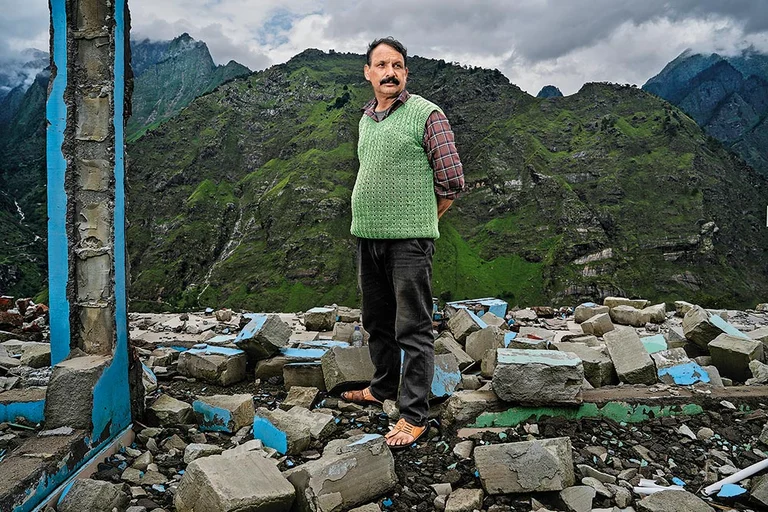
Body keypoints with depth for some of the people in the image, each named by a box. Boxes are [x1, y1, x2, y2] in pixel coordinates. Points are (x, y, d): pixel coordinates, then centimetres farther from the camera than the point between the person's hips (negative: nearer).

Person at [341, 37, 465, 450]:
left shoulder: (426, 115, -6)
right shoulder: (366, 119, 15)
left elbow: (452, 181, -6)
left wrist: (419, 221, 3)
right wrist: (371, 220, 16)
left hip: (408, 240, -7)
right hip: (367, 235, 7)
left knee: (413, 329, -2)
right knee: (378, 321, 19)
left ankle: (415, 416, 7)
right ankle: (382, 388, 37)